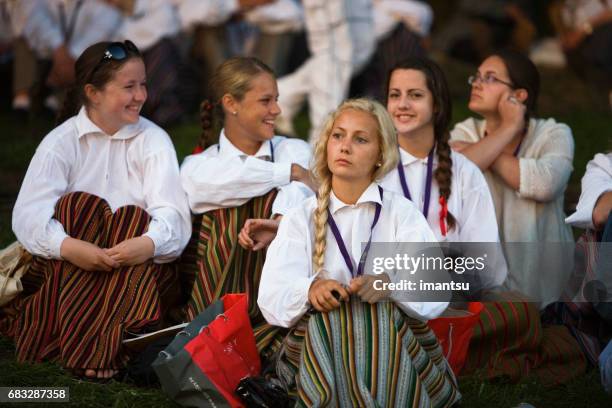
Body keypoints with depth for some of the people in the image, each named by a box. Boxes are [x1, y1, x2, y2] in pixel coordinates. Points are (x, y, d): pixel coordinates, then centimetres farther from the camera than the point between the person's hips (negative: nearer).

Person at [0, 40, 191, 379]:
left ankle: (107, 346, -35)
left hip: (136, 263, 1)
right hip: (68, 263, 0)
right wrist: (68, 246, -36)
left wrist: (149, 243, -36)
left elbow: (173, 213, -12)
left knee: (137, 220, -26)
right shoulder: (61, 141, 0)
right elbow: (28, 214, -15)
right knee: (77, 206, -25)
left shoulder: (154, 140, 3)